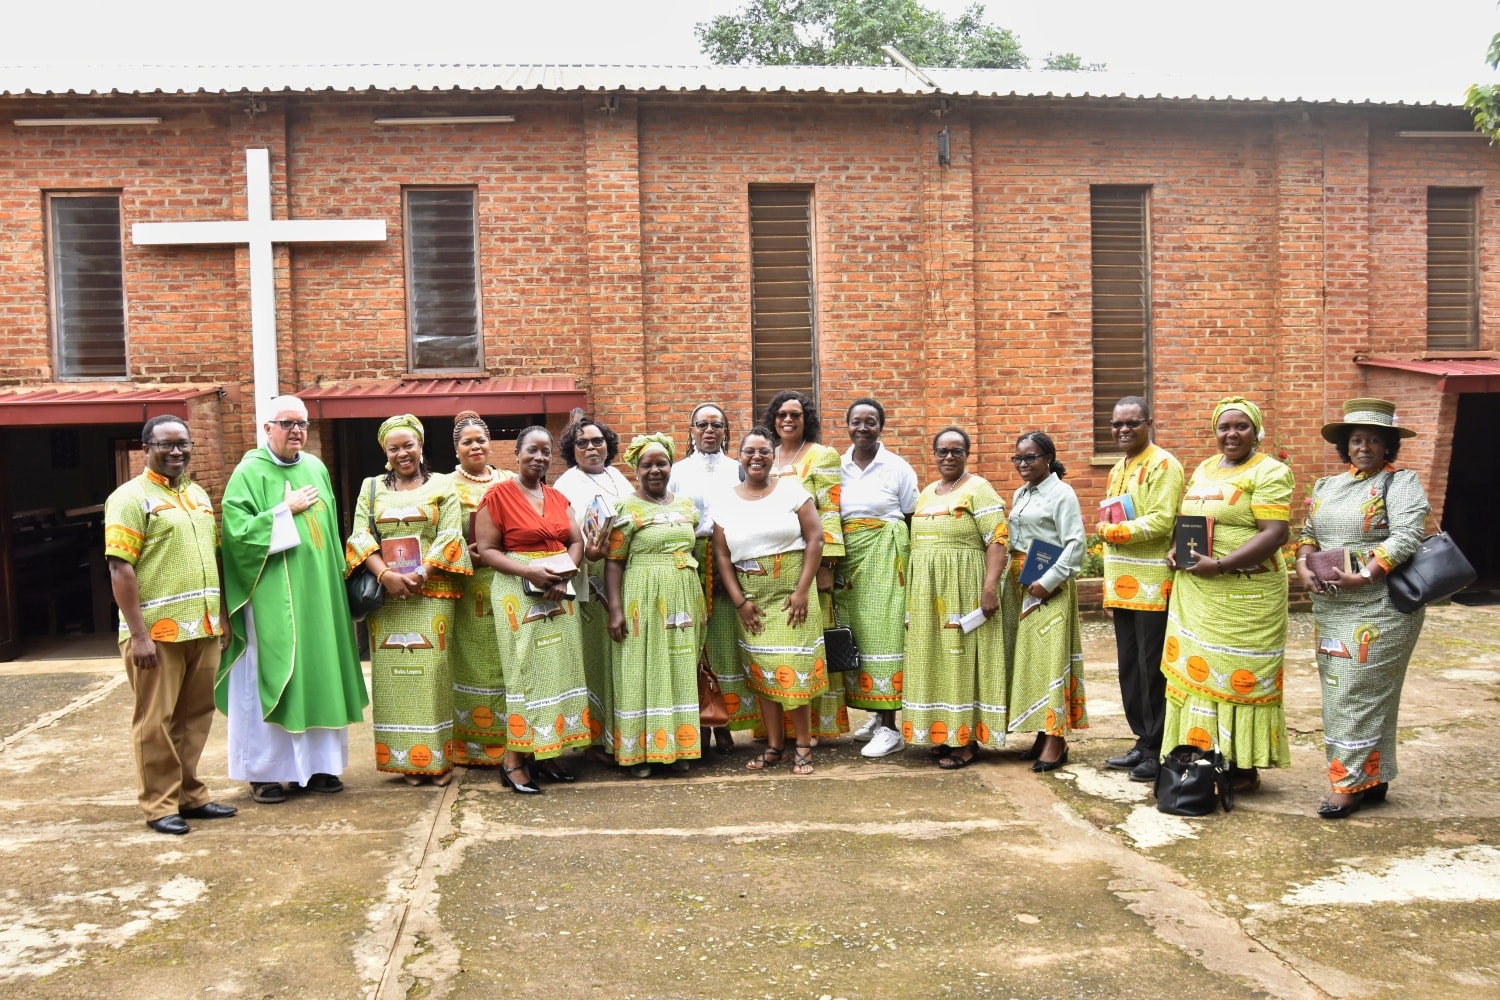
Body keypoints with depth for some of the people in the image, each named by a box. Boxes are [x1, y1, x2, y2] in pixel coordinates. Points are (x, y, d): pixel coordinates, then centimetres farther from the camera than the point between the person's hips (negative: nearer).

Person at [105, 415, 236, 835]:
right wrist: (138, 634, -18)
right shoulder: (132, 498, -7)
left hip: (202, 628, 7)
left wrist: (221, 615, 15)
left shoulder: (199, 496, 16)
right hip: (157, 632, -7)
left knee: (195, 717, 13)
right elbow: (120, 568, -13)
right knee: (156, 721, 2)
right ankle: (159, 805, 12)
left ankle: (190, 795, 25)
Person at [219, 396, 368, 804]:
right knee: (268, 678, -1)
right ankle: (263, 771, 9)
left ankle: (314, 764, 18)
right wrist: (287, 509, -13)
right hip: (271, 598, -6)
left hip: (317, 593, 6)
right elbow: (238, 532, -15)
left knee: (317, 674, 9)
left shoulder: (316, 469, 12)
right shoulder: (249, 473, -6)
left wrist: (338, 578, 13)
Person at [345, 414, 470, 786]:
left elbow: (450, 536, -2)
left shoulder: (443, 485, 8)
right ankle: (406, 758, 7)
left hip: (433, 594, -2)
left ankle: (439, 757, 1)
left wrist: (420, 573, -15)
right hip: (385, 595, 2)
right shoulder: (371, 487, 14)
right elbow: (360, 537, 3)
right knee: (394, 674, 1)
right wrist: (386, 575, -13)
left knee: (433, 672, -5)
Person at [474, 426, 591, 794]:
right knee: (525, 671, -6)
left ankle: (544, 753, 12)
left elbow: (576, 542, 11)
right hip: (519, 593, -6)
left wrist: (565, 574, -9)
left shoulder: (558, 498, 13)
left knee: (558, 669, 4)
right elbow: (487, 549, -9)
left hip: (560, 593, 6)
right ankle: (513, 760, 2)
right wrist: (530, 571, -21)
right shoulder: (498, 495, -5)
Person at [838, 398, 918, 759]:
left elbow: (912, 520, 1)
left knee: (883, 631, -8)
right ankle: (876, 714, 21)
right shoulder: (837, 467, 8)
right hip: (848, 559, 4)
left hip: (885, 557, -4)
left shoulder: (897, 468, -1)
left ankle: (889, 728, -4)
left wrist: (909, 564, -5)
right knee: (855, 634, 6)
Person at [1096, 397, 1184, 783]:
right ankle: (1142, 742, 22)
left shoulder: (1163, 465, -9)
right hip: (1123, 585, 9)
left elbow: (1160, 522, -20)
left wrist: (1110, 530, -10)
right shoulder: (1118, 470, 18)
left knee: (1152, 669, -2)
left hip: (1152, 586, -8)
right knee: (1129, 667, 12)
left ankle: (1157, 751, 7)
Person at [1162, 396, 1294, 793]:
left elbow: (1274, 534, -16)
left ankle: (1243, 768, 8)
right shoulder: (1203, 470, 16)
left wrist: (1220, 565, -22)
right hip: (1195, 593, 7)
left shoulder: (1268, 472, -7)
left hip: (1245, 594, -7)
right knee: (1196, 670, 8)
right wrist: (1175, 550, 1)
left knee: (1241, 676, -1)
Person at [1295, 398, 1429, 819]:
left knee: (1362, 693, -5)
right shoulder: (1328, 486, 16)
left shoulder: (1401, 482, -4)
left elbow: (1406, 536, -16)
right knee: (1338, 693, 8)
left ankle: (1353, 784, 2)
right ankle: (1371, 779, 18)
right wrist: (1304, 565, -6)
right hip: (1331, 609, 7)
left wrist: (1366, 575, -25)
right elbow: (1308, 532, 15)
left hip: (1379, 608, -6)